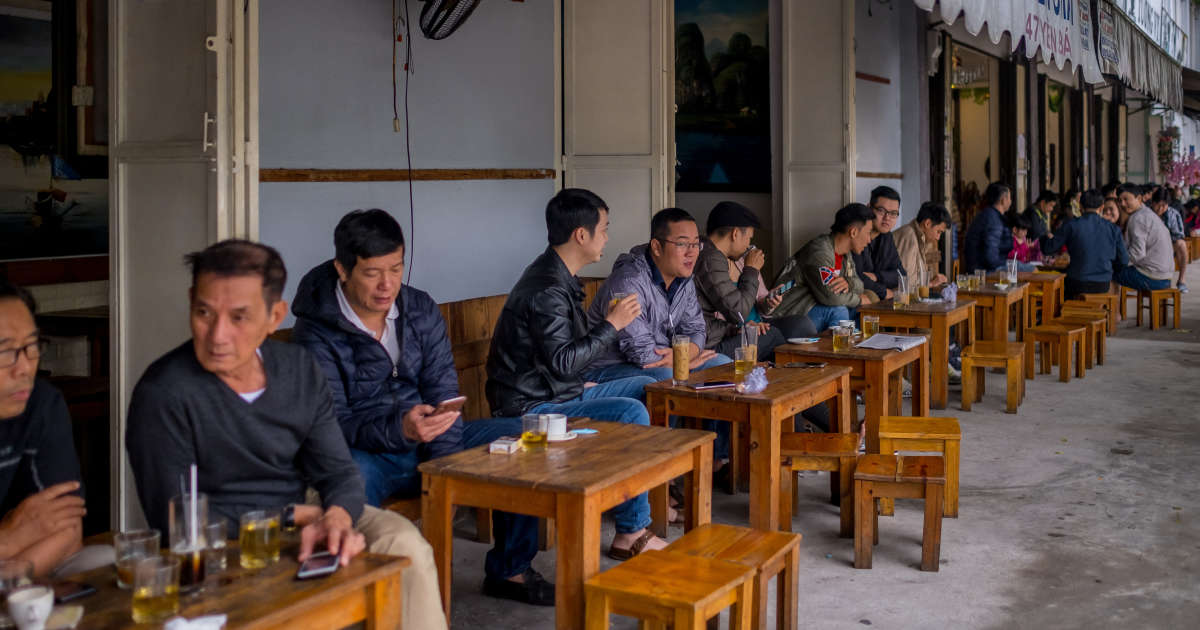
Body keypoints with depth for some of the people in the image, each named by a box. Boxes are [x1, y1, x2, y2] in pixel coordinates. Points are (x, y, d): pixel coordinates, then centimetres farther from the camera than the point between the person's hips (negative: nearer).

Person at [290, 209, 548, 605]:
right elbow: (333, 426, -17)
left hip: (426, 442, 6)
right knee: (350, 478, -41)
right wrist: (399, 429, -35)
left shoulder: (421, 310, 2)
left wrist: (445, 462, -16)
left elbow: (442, 391, 0)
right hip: (365, 453, -5)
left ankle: (508, 571, 4)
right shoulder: (316, 334, -13)